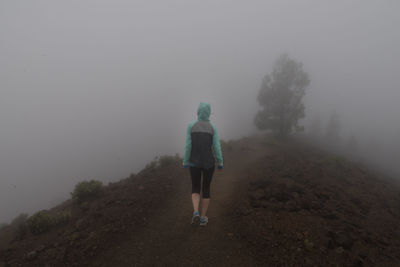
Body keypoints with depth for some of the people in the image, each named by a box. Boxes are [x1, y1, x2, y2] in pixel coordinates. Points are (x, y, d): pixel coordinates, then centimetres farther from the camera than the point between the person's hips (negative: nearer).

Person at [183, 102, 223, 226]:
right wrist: (220, 163, 6)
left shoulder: (191, 126, -6)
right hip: (209, 163, 0)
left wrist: (185, 162, 3)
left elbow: (188, 146, -7)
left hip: (194, 163, 0)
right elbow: (216, 147, -5)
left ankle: (195, 212, -6)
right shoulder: (213, 127, -6)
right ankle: (203, 218, 22)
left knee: (195, 189, 17)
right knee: (206, 189, 16)